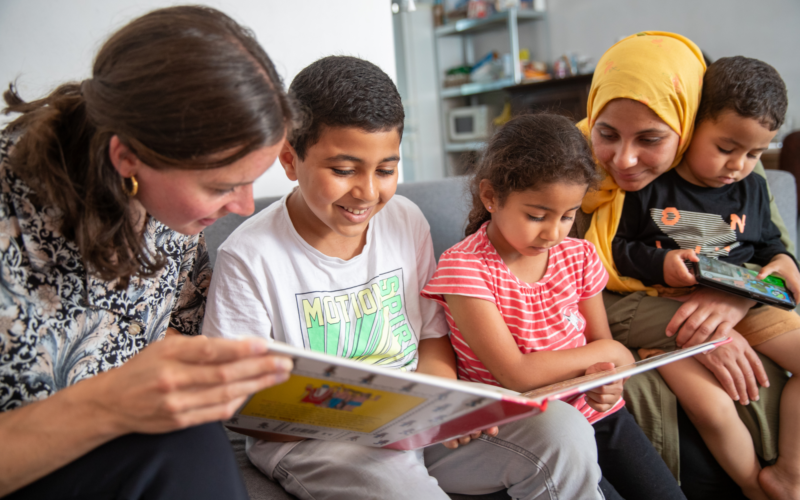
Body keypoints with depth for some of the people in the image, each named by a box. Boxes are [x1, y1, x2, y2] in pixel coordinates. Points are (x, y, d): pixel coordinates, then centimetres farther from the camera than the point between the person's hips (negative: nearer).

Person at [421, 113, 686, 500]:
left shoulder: (578, 256, 2)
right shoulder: (464, 266, -16)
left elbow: (600, 345, 10)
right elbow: (516, 374, -22)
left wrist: (608, 380, -14)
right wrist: (608, 352, -13)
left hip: (593, 411, 5)